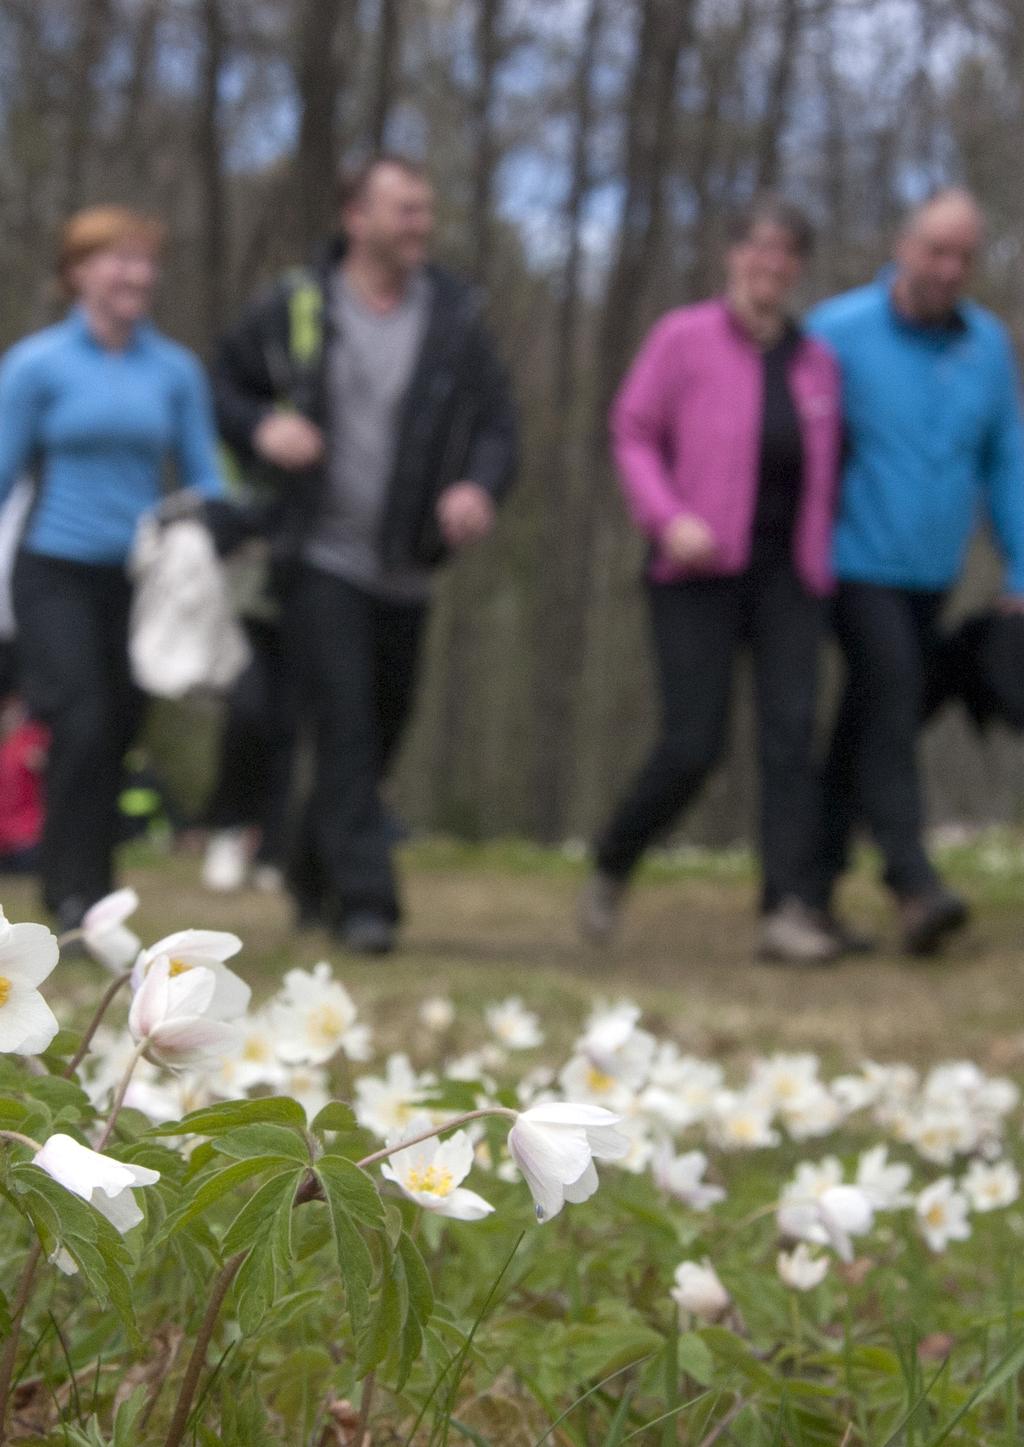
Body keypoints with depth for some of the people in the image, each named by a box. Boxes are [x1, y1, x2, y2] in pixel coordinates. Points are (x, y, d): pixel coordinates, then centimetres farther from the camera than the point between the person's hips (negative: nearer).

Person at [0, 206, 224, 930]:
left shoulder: (176, 371, 6)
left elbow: (205, 479, 8)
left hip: (141, 577, 3)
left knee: (116, 737, 8)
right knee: (82, 727, -16)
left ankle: (92, 900, 21)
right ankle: (74, 895, -7)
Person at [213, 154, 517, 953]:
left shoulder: (455, 318, 2)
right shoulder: (298, 308, -1)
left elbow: (497, 423, 2)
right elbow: (225, 384, 9)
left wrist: (480, 485, -20)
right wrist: (261, 430, -12)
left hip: (406, 565, 3)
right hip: (323, 556, -3)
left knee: (382, 730, 13)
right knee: (346, 728, -15)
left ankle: (315, 879, 34)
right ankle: (365, 898, -15)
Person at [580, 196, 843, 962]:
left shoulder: (817, 362, 11)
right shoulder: (684, 338, -1)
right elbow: (633, 434, -1)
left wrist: (823, 556, 12)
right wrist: (669, 519, -15)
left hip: (788, 574, 4)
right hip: (701, 570, -4)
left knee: (792, 729, -12)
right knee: (693, 746, -8)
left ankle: (789, 912, -16)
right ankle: (612, 863, 20)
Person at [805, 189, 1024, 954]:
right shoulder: (838, 332, -10)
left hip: (931, 573, 5)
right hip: (856, 565, -5)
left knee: (873, 720, 10)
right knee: (891, 694, -20)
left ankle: (815, 878, 22)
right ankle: (915, 883, -26)